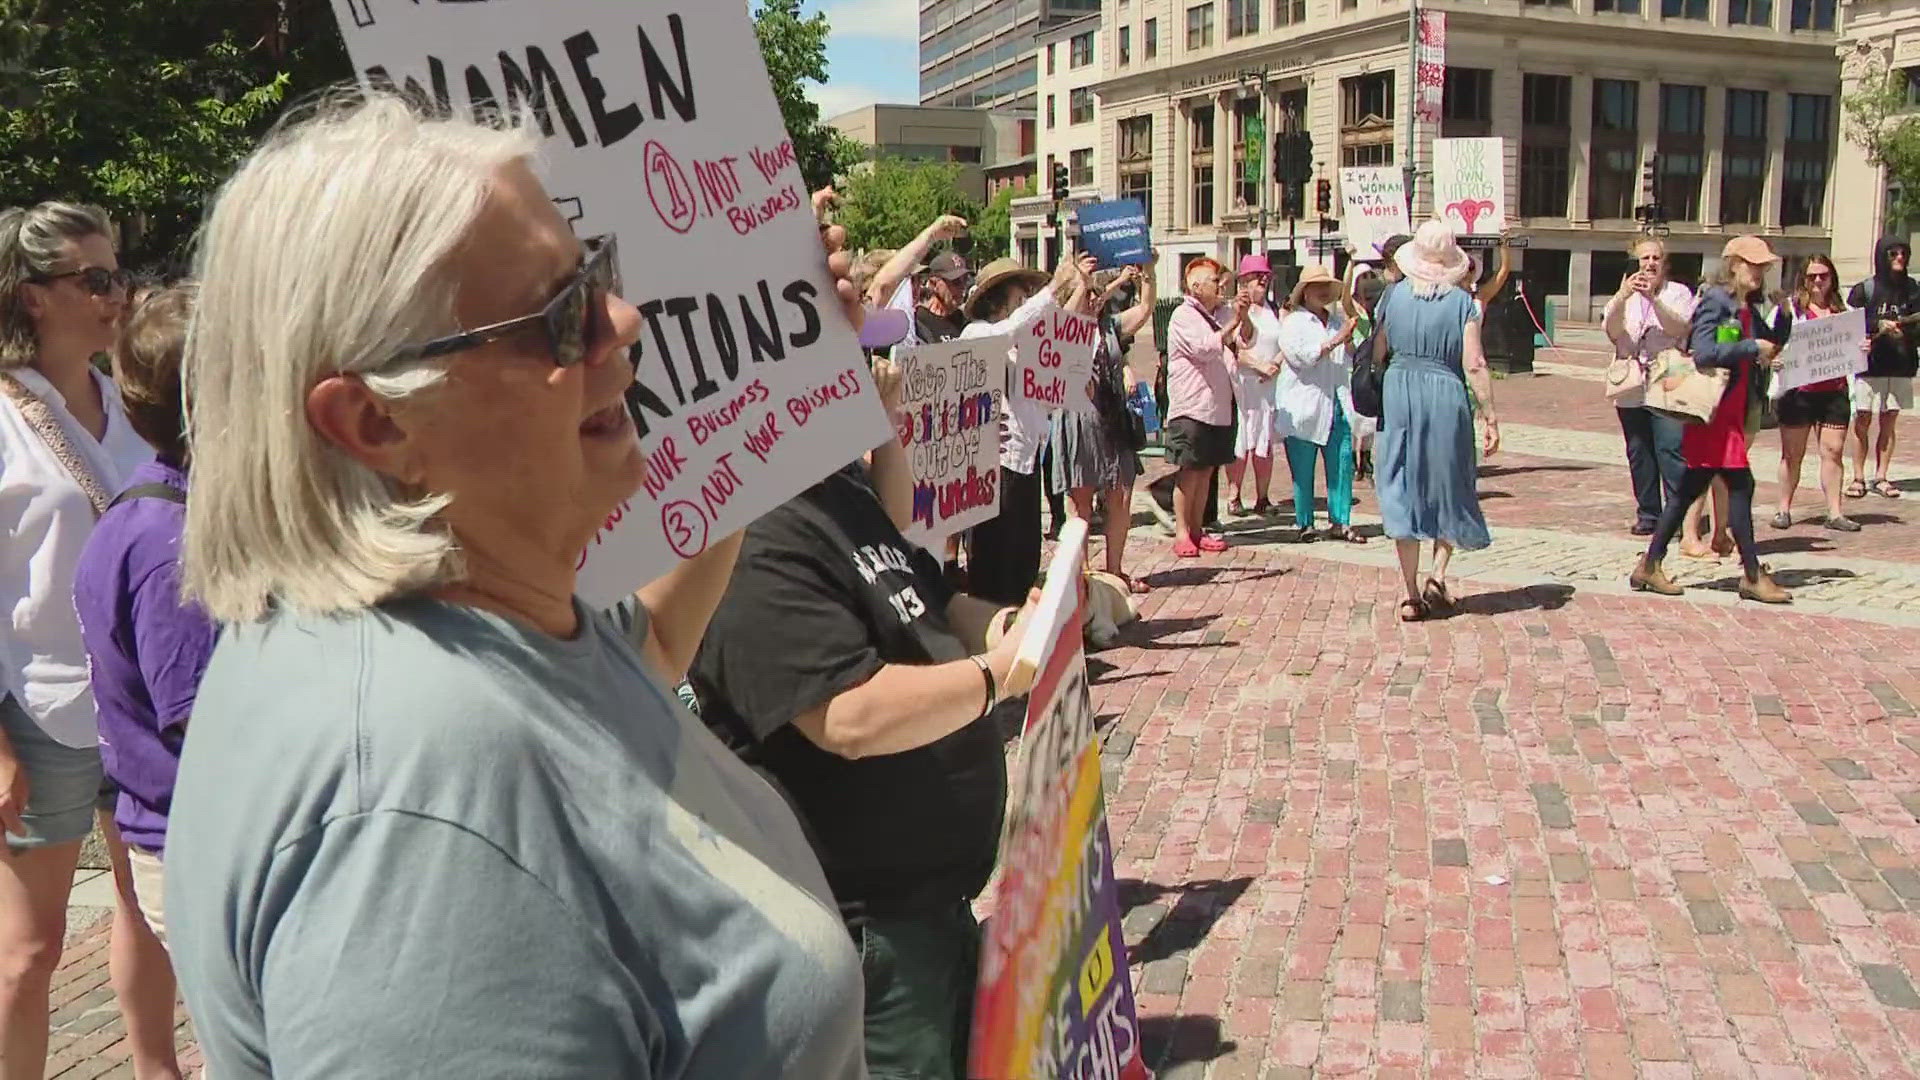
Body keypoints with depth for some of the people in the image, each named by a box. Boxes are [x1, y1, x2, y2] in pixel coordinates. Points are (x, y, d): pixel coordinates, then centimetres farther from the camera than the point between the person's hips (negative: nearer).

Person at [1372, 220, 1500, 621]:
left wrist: (1372, 398, 20)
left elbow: (1376, 353, 7)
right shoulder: (1462, 301, -5)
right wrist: (1489, 415, -3)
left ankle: (1412, 595, 7)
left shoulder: (1393, 295, 1)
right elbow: (1474, 365, -9)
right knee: (1448, 487, 17)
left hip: (1398, 391, 2)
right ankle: (1437, 577, 6)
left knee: (1403, 491, 6)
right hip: (1446, 395, -1)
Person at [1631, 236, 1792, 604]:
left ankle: (1650, 566, 14)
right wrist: (1752, 347, -17)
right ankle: (1753, 576, 3)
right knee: (1740, 484, -6)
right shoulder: (1715, 300, -10)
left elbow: (1770, 344, 22)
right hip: (1713, 410, -10)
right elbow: (1704, 353, -21)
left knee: (1691, 489, 9)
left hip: (1731, 411, 10)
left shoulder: (1747, 308, 16)